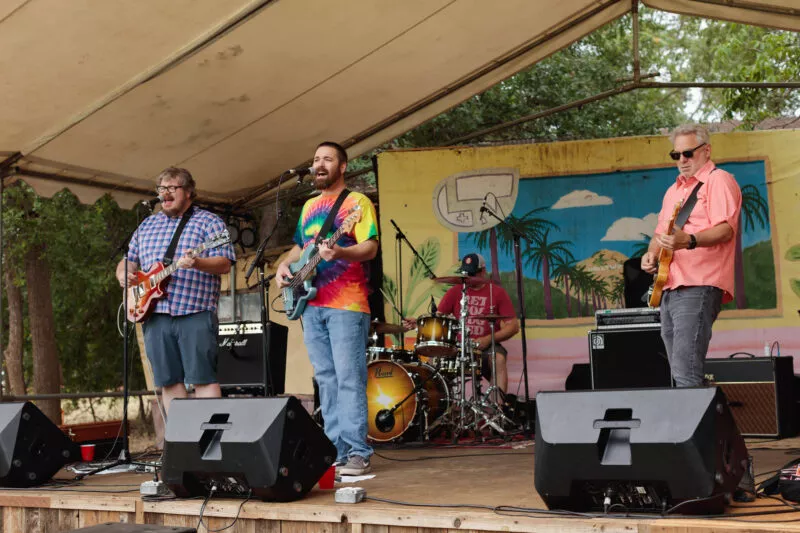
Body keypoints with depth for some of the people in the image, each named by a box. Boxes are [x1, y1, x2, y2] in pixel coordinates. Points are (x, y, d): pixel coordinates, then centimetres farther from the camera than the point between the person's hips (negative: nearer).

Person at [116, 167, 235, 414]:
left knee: (203, 378, -8)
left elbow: (225, 264, -5)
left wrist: (197, 263, -24)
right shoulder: (147, 225, 21)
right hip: (154, 313, 5)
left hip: (195, 313, -5)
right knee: (168, 380, 5)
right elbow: (129, 260, 27)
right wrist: (123, 273, 4)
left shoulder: (209, 222, 4)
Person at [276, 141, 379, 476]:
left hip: (346, 304, -7)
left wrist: (340, 253, -30)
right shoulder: (309, 206, 20)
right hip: (312, 305, 7)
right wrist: (285, 264, 7)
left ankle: (357, 454, -7)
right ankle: (336, 450, 13)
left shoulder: (357, 202, -2)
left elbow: (371, 247, -12)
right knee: (326, 379, 8)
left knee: (349, 379, -10)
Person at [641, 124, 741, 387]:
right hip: (669, 288, 9)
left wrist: (688, 241, -32)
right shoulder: (673, 190, 24)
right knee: (677, 370, 12)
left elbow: (726, 230, -16)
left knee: (685, 372, -19)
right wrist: (652, 252, 9)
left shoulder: (719, 180, -2)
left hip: (698, 287, -9)